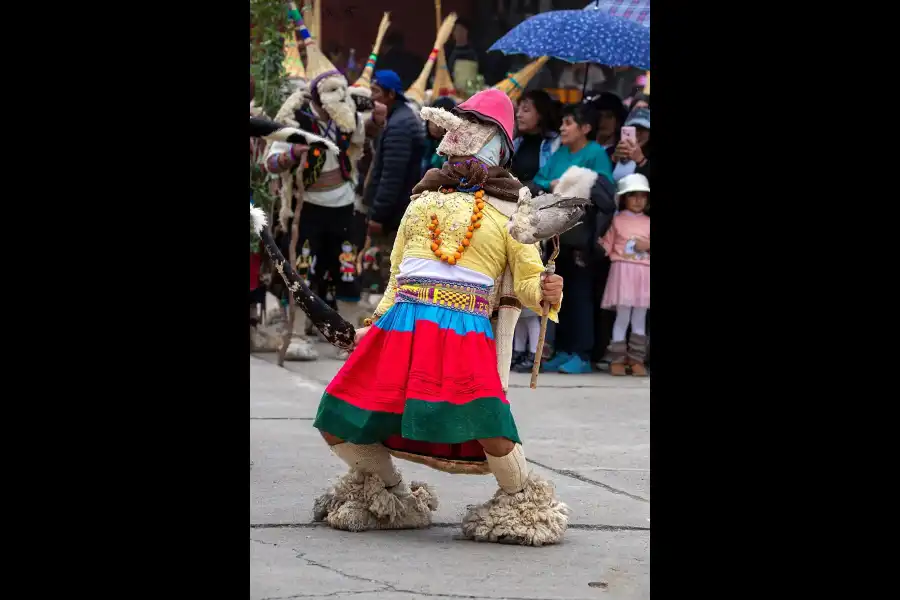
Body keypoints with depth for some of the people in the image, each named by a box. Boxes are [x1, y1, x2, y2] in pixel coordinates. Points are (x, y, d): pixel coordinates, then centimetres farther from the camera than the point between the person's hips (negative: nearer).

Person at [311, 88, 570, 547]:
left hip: (465, 332, -5)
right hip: (401, 324, 5)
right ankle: (388, 494, 26)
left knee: (488, 431, -28)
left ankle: (522, 504, 0)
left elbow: (527, 281, 4)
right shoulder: (424, 199, 24)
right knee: (337, 426, -2)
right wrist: (377, 323, 13)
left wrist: (546, 292, -18)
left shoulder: (510, 208, 11)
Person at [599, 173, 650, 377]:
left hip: (644, 274, 3)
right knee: (622, 317, -4)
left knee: (640, 318, 3)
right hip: (623, 271, -3)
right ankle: (617, 359, 1)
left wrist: (648, 245, -6)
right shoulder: (617, 220, 6)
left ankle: (637, 360, 7)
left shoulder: (649, 223, 12)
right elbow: (606, 246, 4)